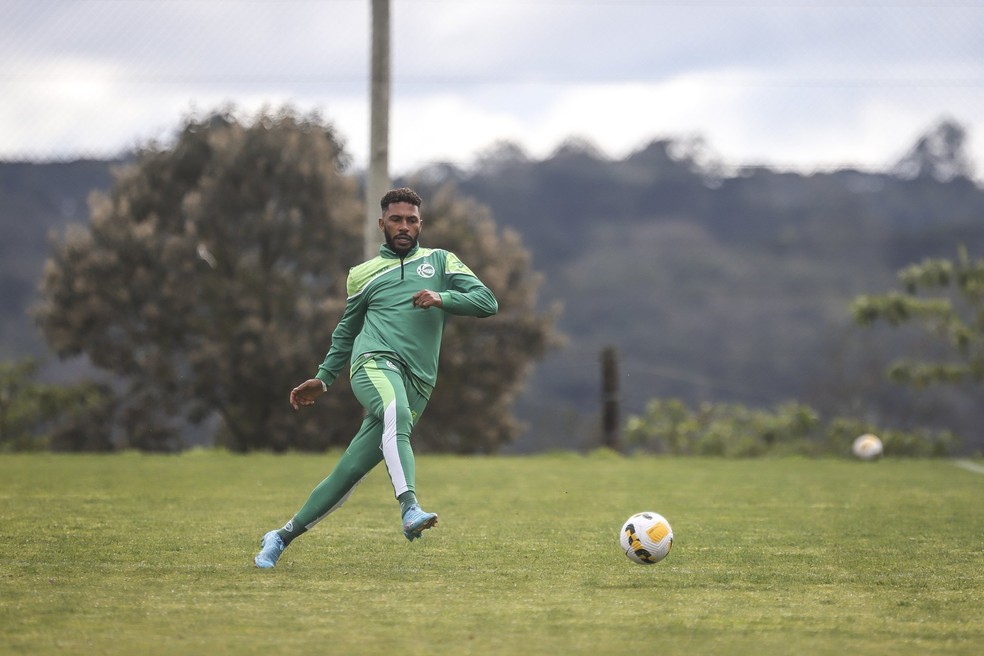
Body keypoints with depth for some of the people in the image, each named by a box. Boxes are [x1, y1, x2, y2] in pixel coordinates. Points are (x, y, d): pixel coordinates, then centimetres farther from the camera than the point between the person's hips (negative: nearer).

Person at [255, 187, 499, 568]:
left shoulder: (440, 262, 18)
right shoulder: (362, 274, 21)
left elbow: (488, 303, 8)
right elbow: (346, 331, 32)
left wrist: (443, 298, -9)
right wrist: (322, 380, 27)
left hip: (417, 385, 1)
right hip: (374, 363, -1)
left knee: (349, 472, -2)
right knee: (397, 413, -37)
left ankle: (283, 537, 11)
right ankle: (410, 510, -52)